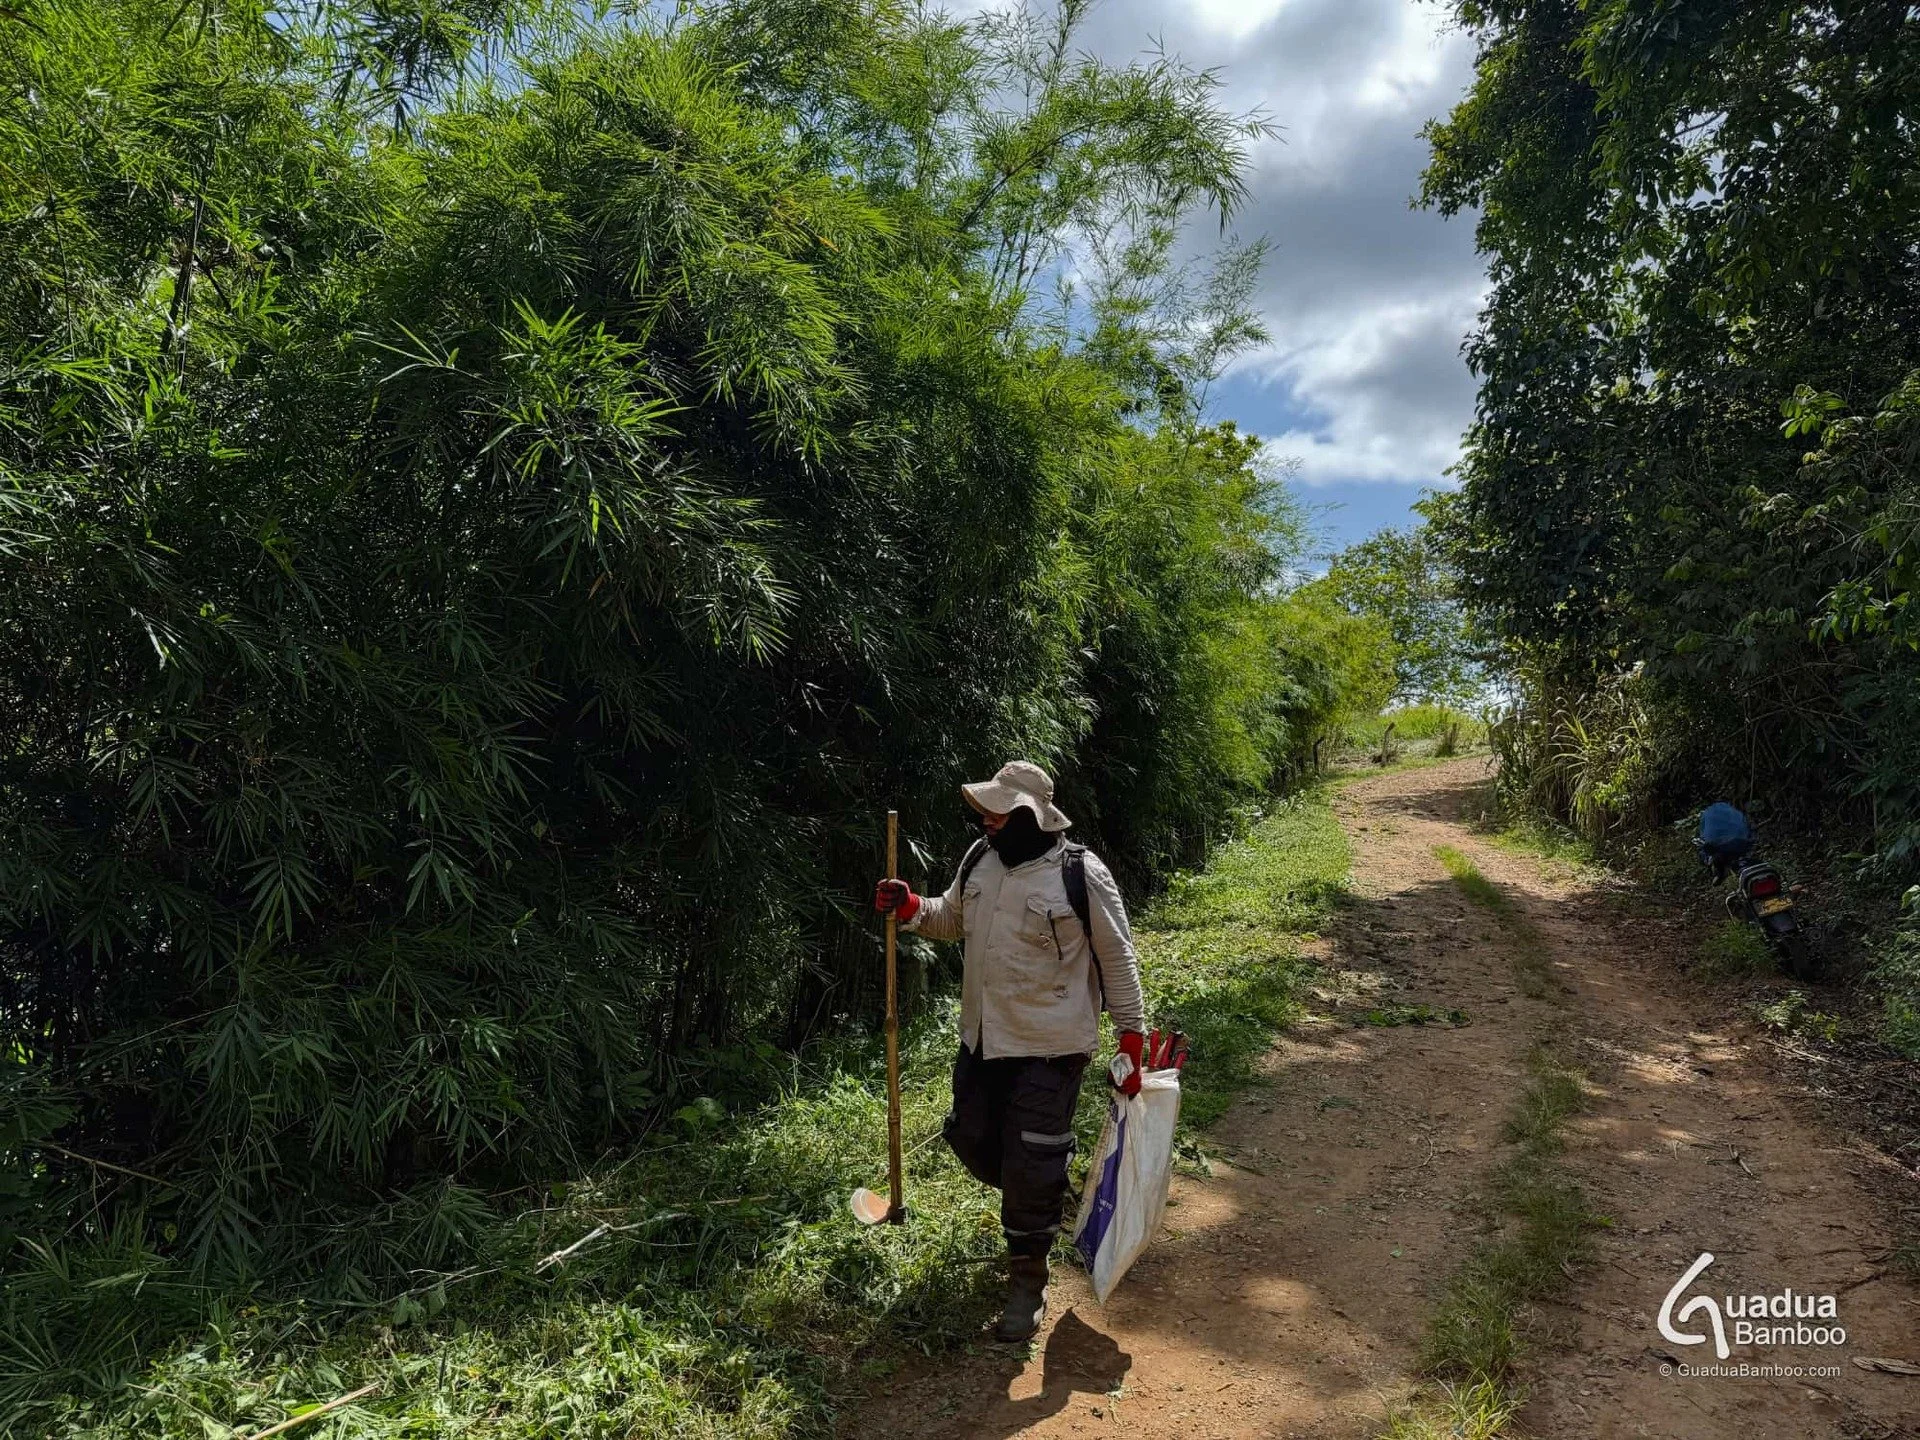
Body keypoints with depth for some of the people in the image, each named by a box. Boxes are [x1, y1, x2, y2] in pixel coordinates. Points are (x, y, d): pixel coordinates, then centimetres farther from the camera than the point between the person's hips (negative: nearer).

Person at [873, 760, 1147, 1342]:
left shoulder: (1081, 874, -18)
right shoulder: (980, 858, 0)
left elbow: (1118, 961, -10)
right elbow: (953, 920, 17)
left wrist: (1132, 1041, -9)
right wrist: (909, 907, -3)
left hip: (1050, 1048, -6)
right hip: (981, 1038, 7)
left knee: (1032, 1167, 1)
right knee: (973, 1141, 17)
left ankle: (1027, 1283, 23)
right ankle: (1035, 1206, 48)